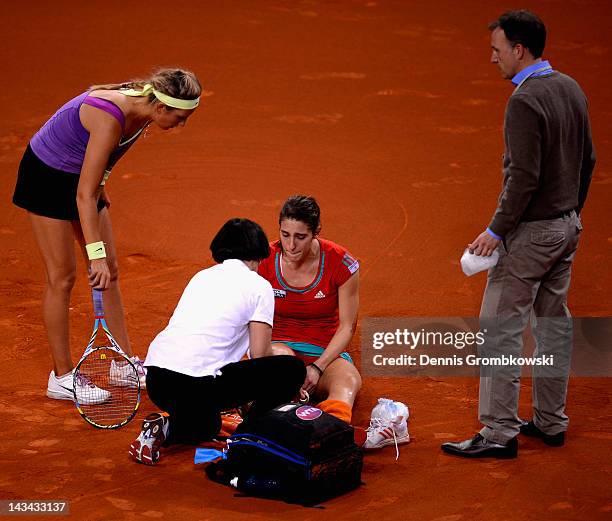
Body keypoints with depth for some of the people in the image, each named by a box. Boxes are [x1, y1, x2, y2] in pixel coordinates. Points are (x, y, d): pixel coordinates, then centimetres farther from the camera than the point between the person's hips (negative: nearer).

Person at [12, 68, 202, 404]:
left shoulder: (140, 108, -11)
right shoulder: (110, 117, -36)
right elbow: (84, 195, -36)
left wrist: (100, 185, 17)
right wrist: (96, 254, -38)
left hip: (82, 175, 9)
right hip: (47, 176, -9)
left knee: (109, 269, 9)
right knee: (62, 277, -4)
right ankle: (61, 378, 7)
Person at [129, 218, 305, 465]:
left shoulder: (202, 276, 25)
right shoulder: (259, 285, 7)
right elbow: (259, 357, 4)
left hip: (155, 381, 7)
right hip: (196, 383, -7)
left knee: (207, 426, 35)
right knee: (292, 369, 4)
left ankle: (167, 426, 7)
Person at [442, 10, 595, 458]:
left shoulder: (525, 101, -20)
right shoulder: (571, 89, 7)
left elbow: (524, 177, -23)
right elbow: (588, 160, 14)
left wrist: (496, 230, -16)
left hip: (530, 231, -9)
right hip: (567, 227, 9)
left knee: (501, 327, -4)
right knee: (554, 321, 14)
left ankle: (500, 433, -3)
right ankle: (551, 421, 22)